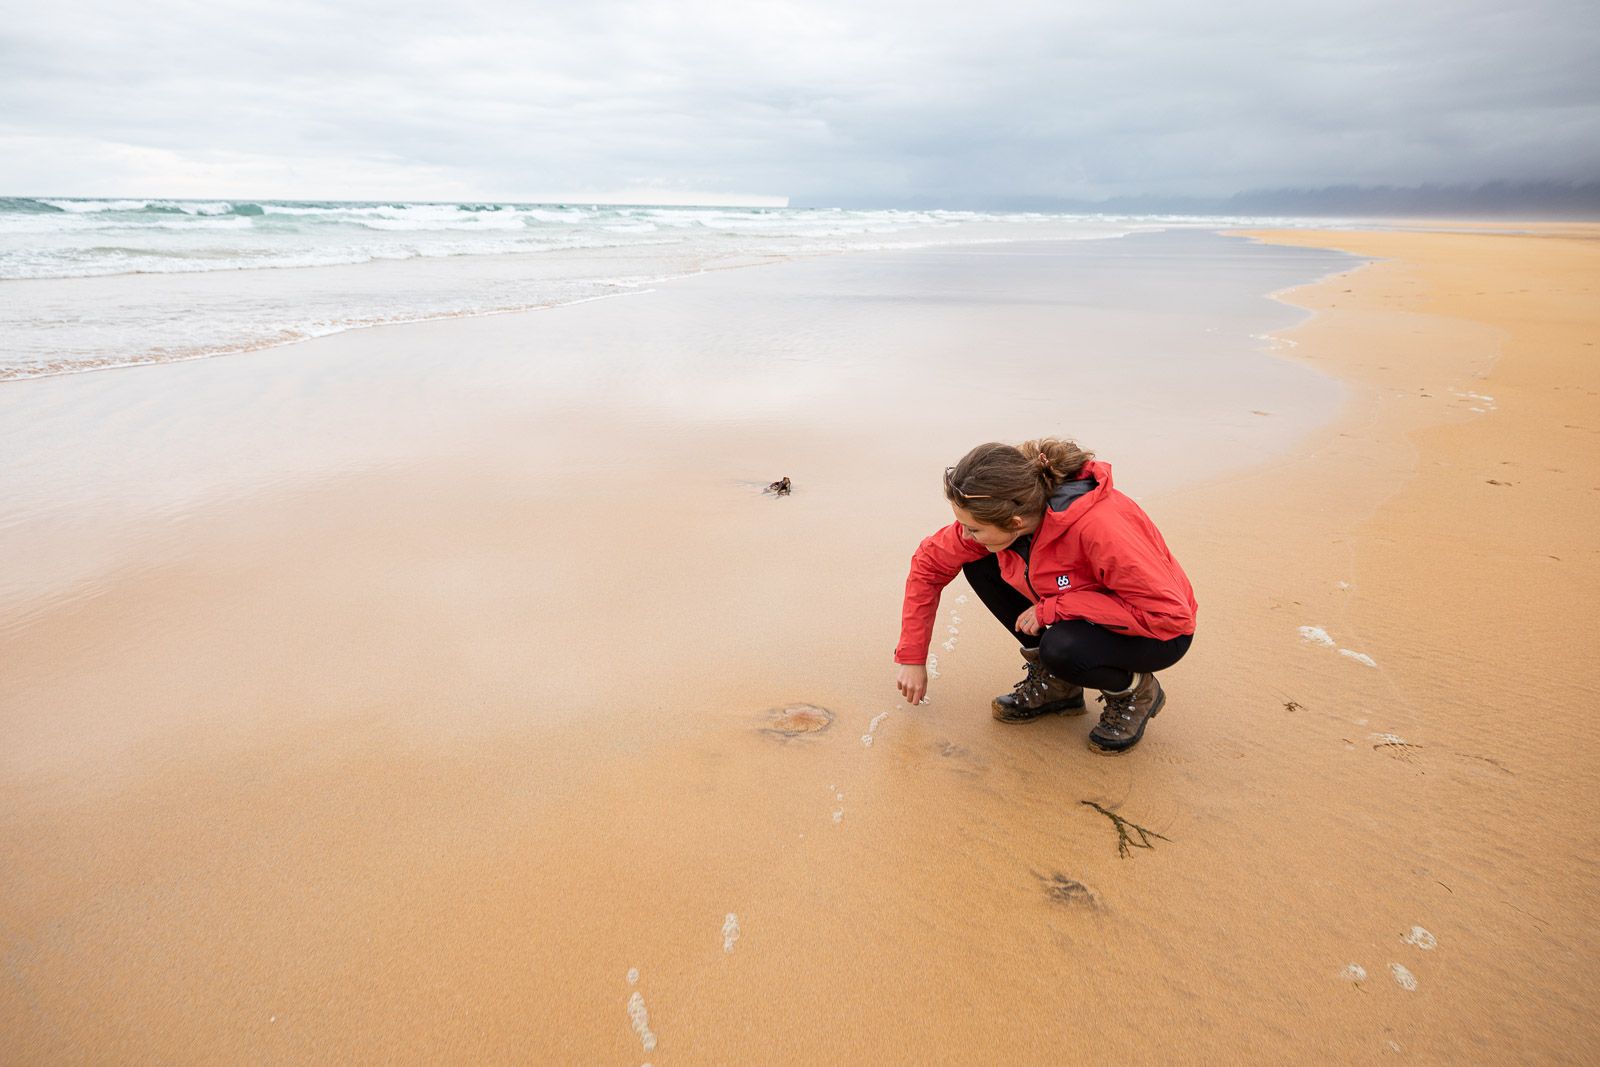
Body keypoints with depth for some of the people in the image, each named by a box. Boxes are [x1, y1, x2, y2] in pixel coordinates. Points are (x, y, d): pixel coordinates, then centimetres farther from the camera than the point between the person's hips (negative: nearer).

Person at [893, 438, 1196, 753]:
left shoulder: (1098, 527, -38)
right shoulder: (997, 515, -19)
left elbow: (1171, 614, -33)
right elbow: (929, 563, -6)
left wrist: (1053, 608, -32)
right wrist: (912, 658, -5)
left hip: (1161, 632, -6)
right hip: (1083, 616, 6)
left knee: (1062, 648, -36)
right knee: (979, 565, -11)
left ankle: (1137, 691, -1)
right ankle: (1055, 683, 3)